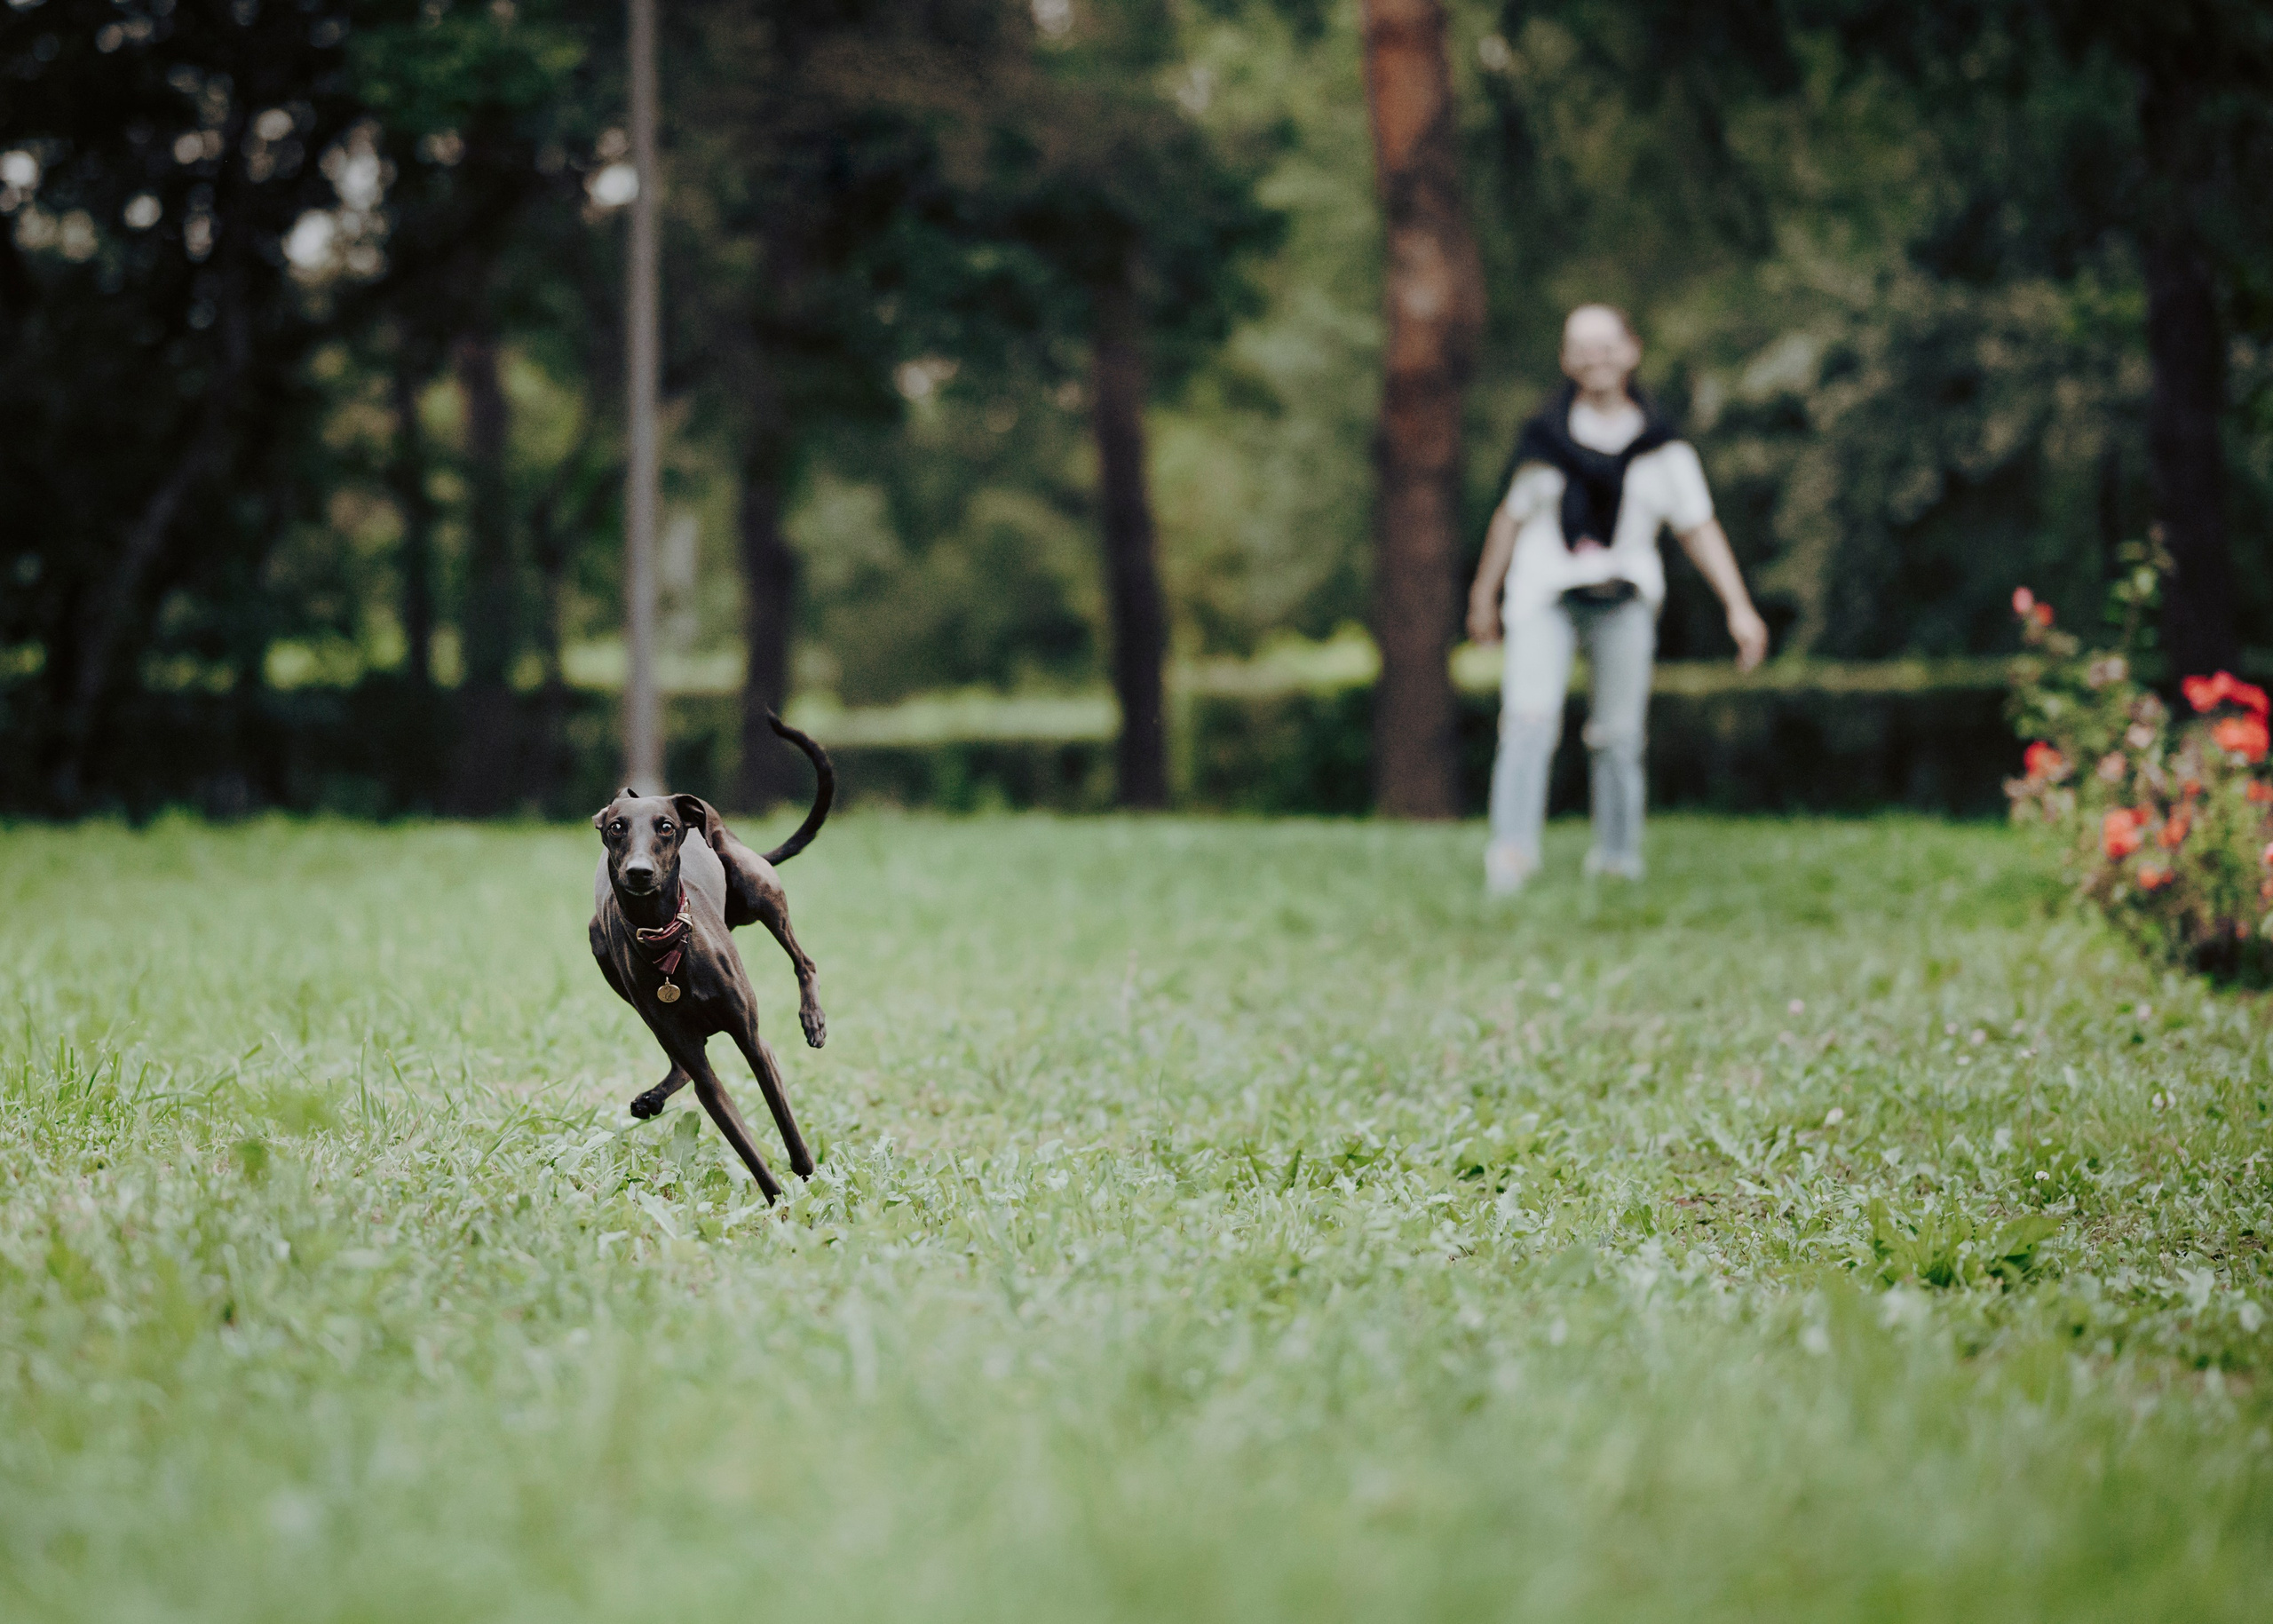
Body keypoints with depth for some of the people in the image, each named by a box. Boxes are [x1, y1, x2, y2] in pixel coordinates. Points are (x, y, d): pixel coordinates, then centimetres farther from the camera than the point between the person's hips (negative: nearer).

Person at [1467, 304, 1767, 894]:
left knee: (1619, 733, 2)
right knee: (1529, 718, -17)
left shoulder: (1662, 447, 2)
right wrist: (1485, 594, 21)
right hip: (1544, 594, -1)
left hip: (1622, 599, 1)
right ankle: (1513, 851, -26)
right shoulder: (1547, 437, 2)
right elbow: (1513, 515, 13)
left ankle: (1617, 856, 14)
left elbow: (1700, 530, 6)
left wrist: (1739, 607, -1)